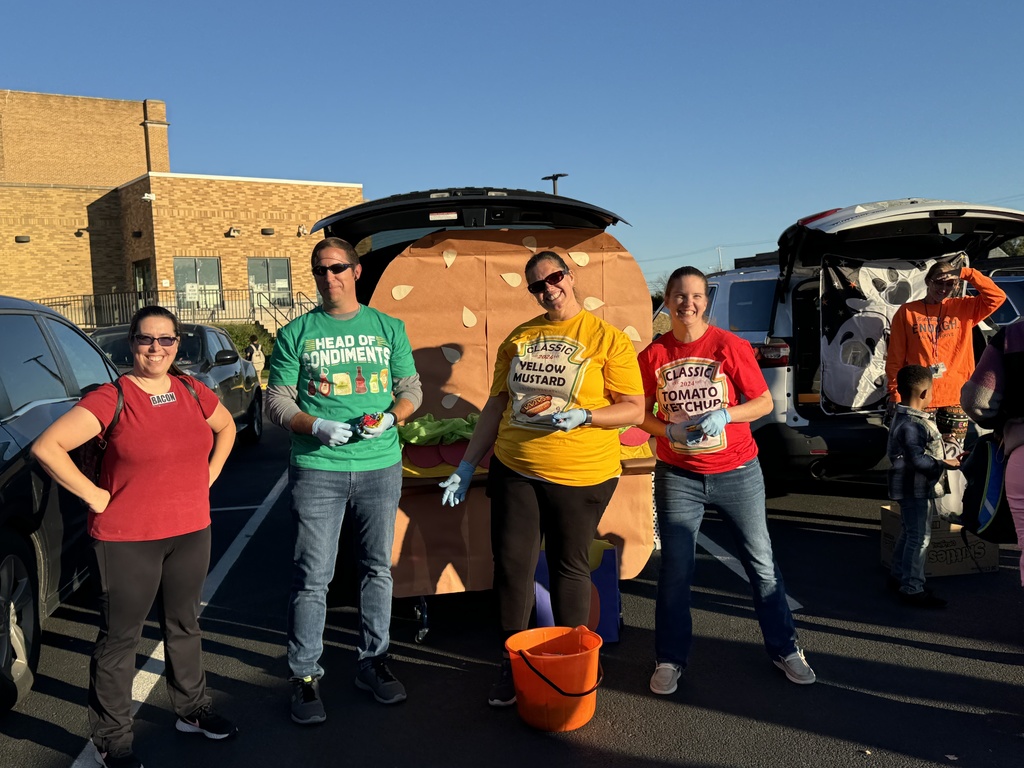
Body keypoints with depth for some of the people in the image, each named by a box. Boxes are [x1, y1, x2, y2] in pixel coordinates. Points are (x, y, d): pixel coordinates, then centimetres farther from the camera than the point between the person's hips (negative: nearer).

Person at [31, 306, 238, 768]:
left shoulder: (192, 392, 3)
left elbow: (226, 426, 22)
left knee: (184, 625, 20)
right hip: (127, 541, -5)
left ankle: (191, 709, 39)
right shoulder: (111, 399, -14)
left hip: (191, 532, 5)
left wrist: (209, 474, 10)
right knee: (120, 638, 7)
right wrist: (94, 496, -16)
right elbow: (46, 447, -18)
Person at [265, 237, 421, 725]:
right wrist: (316, 426, -15)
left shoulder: (389, 328, 8)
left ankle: (372, 663, 27)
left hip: (380, 467, 2)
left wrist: (390, 417, -10)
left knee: (377, 569, 12)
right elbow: (277, 401, 3)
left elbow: (411, 389, 11)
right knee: (312, 577, 0)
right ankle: (305, 676, 14)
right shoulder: (296, 333, 4)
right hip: (317, 470, -2)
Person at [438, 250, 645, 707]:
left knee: (569, 567, 8)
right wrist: (467, 465, 10)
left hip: (579, 476, -4)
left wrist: (582, 416, -22)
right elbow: (496, 406, 13)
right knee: (510, 563, 7)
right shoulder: (518, 339, 9)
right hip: (513, 471, 4)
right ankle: (512, 661, 25)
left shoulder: (607, 338, -5)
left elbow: (634, 409, -6)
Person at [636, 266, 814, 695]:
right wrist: (669, 430, -14)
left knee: (761, 563, 9)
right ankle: (670, 660, 20)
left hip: (736, 473, 0)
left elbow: (764, 402, -3)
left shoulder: (730, 347, -7)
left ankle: (784, 649, 28)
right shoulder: (654, 354, -2)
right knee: (675, 569, 5)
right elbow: (641, 413, 5)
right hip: (678, 477, 1)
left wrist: (725, 415, -19)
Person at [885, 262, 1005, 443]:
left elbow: (997, 297, -8)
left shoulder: (964, 308, 7)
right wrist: (895, 393, -5)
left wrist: (966, 273, -12)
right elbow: (895, 358, -1)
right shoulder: (907, 312, 0)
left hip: (956, 397, 2)